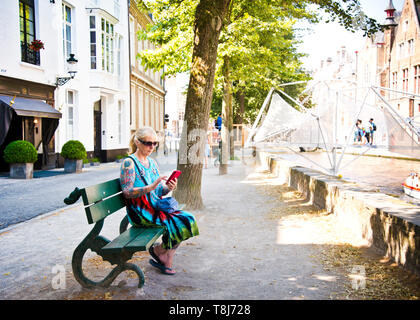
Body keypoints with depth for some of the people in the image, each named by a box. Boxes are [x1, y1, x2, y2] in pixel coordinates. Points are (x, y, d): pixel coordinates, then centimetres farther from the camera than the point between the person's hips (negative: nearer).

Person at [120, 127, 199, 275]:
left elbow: (159, 192, 14)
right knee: (176, 222, -22)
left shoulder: (152, 162, 16)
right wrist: (150, 187, -26)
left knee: (187, 218, -12)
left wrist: (168, 188, -9)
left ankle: (166, 262, -2)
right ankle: (157, 251, 6)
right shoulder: (129, 162, -7)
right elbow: (127, 192, -15)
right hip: (140, 211, -7)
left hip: (155, 206, 8)